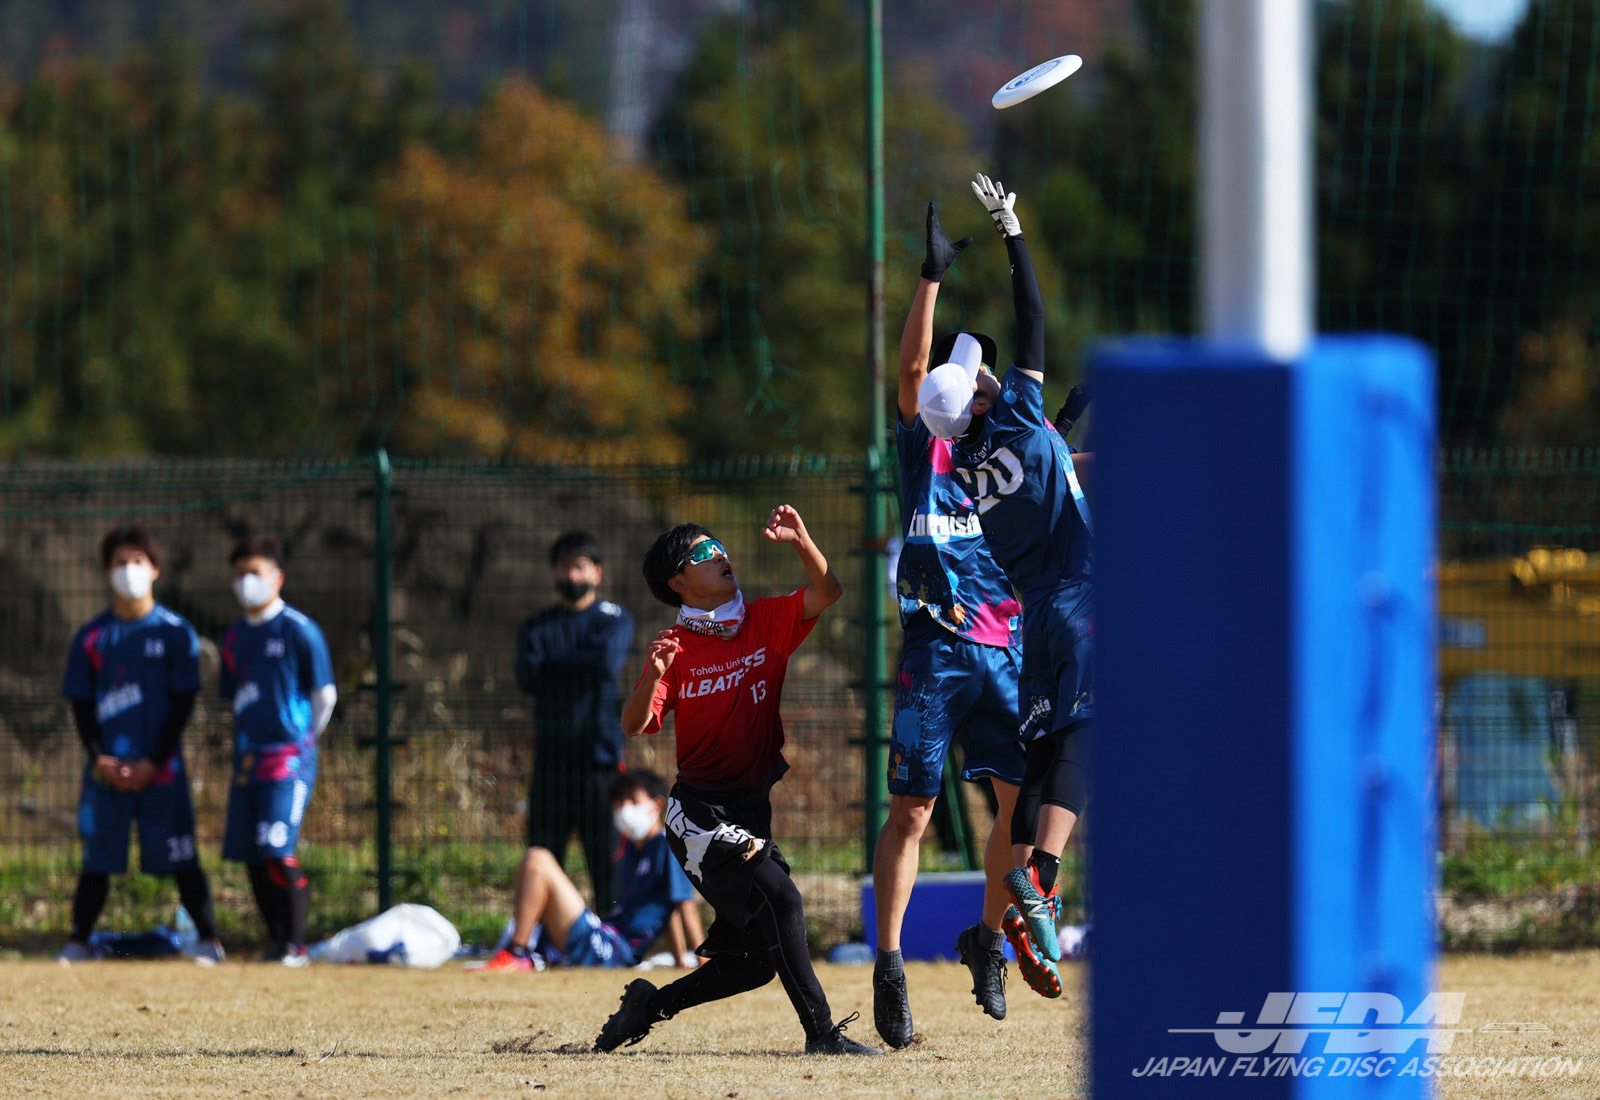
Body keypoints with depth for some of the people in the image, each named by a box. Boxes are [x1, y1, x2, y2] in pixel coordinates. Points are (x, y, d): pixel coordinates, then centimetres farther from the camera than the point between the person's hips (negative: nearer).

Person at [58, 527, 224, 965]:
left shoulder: (176, 632, 1)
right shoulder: (91, 636, 8)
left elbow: (183, 702, -1)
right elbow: (81, 705, 8)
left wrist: (154, 762, -9)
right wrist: (98, 757, -7)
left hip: (160, 767, -2)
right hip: (106, 768, 2)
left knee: (181, 858, -2)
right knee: (96, 856, 3)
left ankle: (208, 940, 2)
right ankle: (78, 941, 7)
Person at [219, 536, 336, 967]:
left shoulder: (299, 631, -5)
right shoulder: (235, 637, 13)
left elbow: (325, 696, 0)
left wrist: (300, 742, 6)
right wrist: (245, 745, 15)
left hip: (289, 757, -7)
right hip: (247, 760, 7)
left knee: (279, 852, -16)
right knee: (252, 856, 5)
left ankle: (295, 944, -10)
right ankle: (276, 940, 13)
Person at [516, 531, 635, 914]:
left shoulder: (615, 620, 8)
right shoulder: (537, 627, 15)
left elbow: (606, 665, -11)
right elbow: (528, 677, -2)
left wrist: (555, 667, -2)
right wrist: (582, 668, -6)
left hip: (598, 756, -3)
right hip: (550, 758, 3)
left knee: (606, 860, -7)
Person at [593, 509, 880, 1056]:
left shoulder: (765, 622, 4)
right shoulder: (677, 648, -8)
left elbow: (827, 592, -7)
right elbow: (634, 726, -16)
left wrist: (801, 541, -23)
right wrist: (652, 676, -35)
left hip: (754, 810, 6)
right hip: (700, 812, -6)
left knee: (756, 961, 7)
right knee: (779, 897, -27)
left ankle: (650, 1004, 26)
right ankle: (821, 1032, -26)